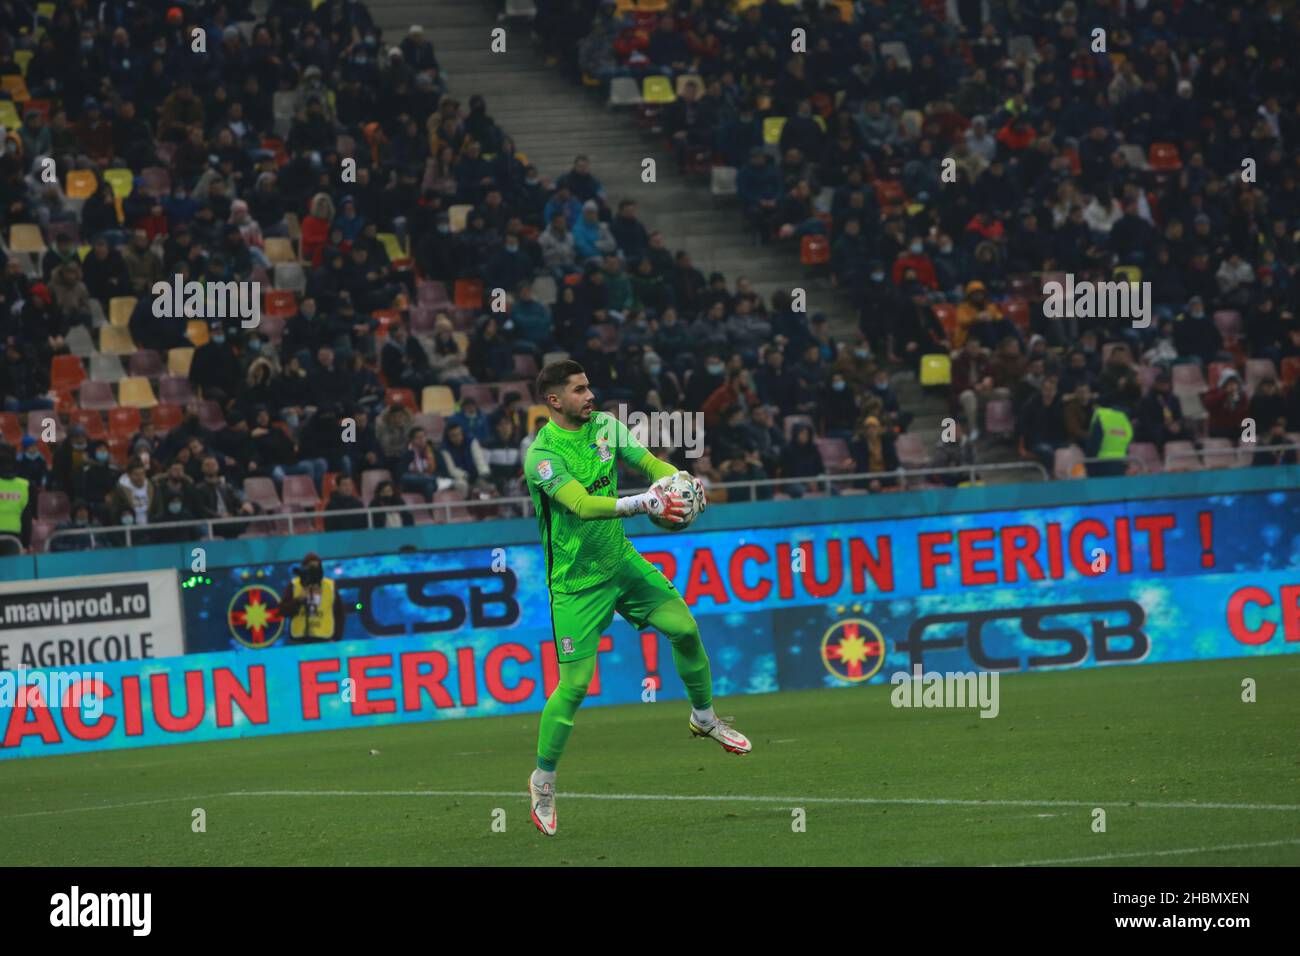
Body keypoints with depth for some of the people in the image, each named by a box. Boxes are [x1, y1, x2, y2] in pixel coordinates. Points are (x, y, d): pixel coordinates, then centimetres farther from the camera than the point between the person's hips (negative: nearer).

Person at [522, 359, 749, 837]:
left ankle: (704, 717, 23)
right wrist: (644, 503, -45)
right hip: (576, 581, -6)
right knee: (575, 683, -8)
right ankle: (543, 780, 9)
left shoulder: (605, 426, 0)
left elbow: (650, 463, -2)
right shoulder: (542, 454, -21)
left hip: (620, 560, 6)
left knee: (684, 627, -3)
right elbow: (582, 505, -34)